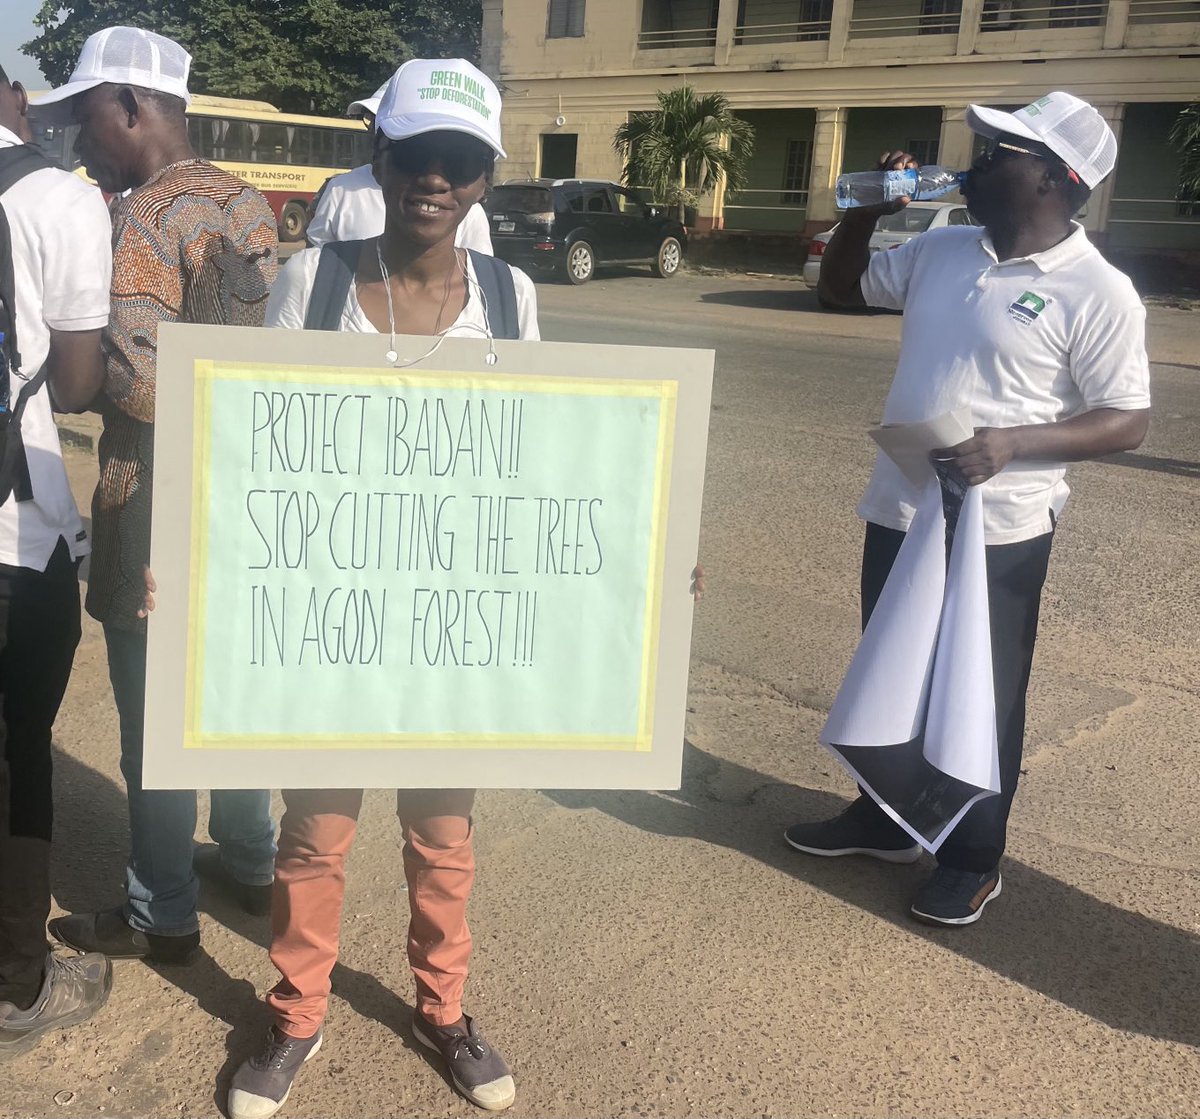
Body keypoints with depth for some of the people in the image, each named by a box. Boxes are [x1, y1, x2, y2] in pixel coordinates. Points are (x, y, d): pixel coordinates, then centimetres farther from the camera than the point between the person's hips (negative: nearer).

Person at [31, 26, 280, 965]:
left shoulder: (146, 214, -18)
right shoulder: (248, 203, 7)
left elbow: (136, 377, -27)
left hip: (160, 506, -8)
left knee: (156, 716, 5)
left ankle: (162, 918, 19)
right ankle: (249, 862, 36)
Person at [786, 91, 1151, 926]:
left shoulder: (1097, 293, -13)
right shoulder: (942, 250, 5)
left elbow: (1127, 422, -13)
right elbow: (842, 289, 19)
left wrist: (1012, 442, -26)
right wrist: (865, 211, 1)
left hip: (999, 532, -6)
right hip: (898, 512, 7)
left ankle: (974, 860, 25)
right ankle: (884, 818, 38)